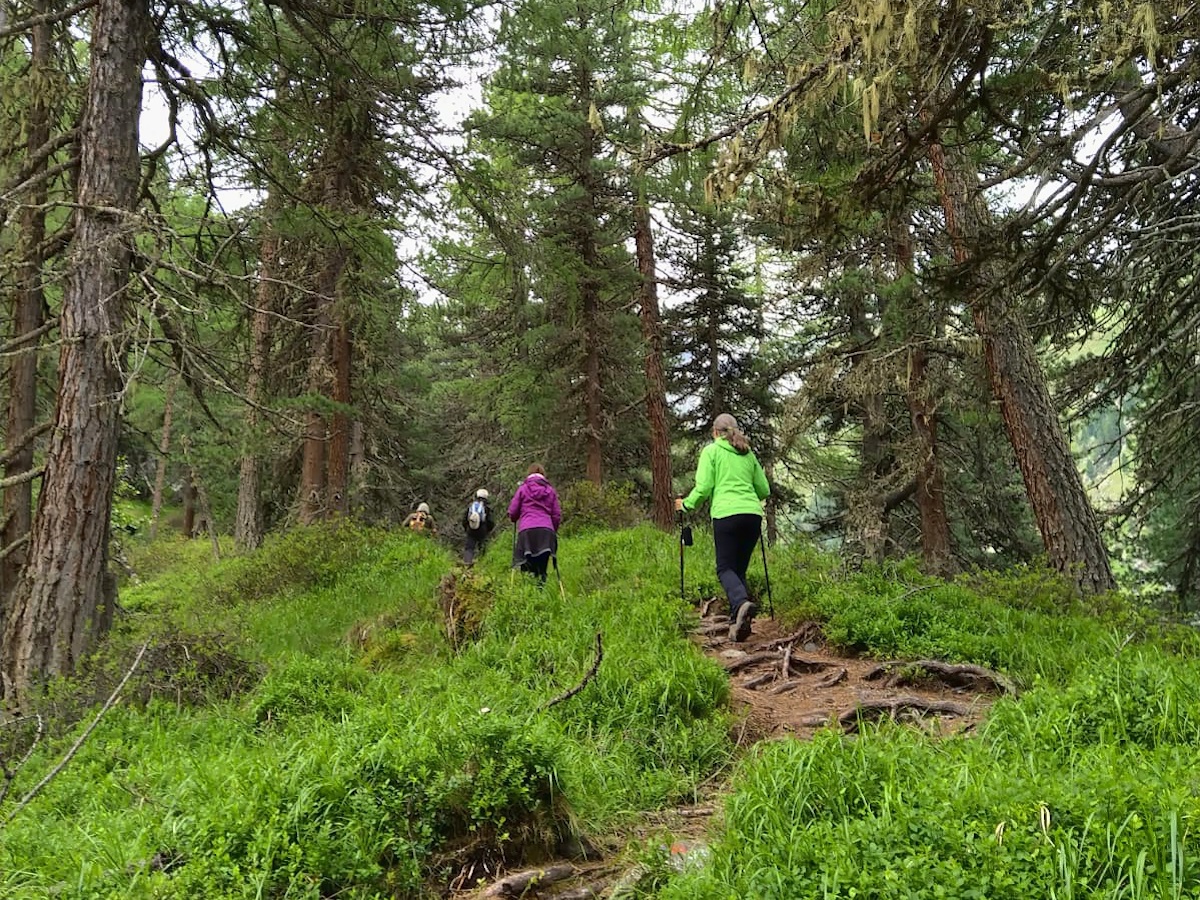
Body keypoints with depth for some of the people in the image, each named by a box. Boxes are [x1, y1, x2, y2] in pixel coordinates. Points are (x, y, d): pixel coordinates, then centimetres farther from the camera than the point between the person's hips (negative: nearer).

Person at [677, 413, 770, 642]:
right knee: (740, 568, 11)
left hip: (727, 514, -4)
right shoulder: (748, 454, 21)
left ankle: (742, 602, -29)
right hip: (753, 514, 5)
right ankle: (738, 621, 3)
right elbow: (764, 490, 21)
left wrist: (686, 504, 14)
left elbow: (703, 488, -2)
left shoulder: (711, 451, 7)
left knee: (725, 568, -1)